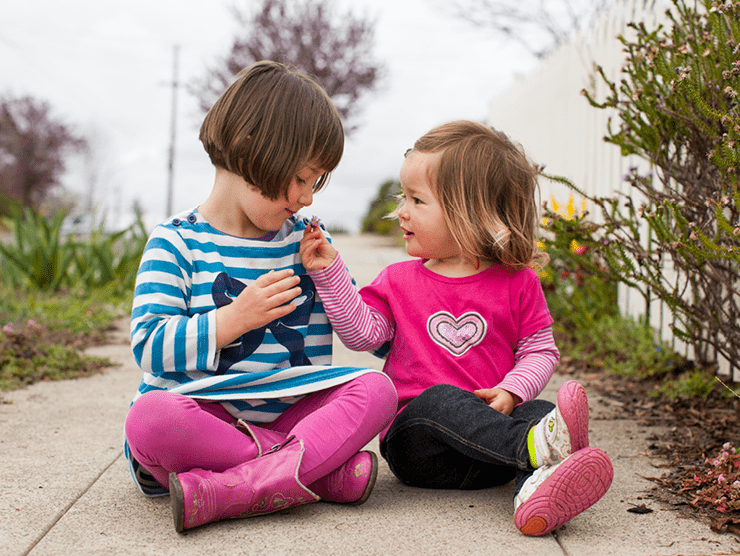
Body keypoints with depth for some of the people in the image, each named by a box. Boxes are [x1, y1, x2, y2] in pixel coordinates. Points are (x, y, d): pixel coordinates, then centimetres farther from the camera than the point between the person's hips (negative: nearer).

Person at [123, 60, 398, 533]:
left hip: (289, 415, 4)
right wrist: (234, 319, -17)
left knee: (377, 388, -20)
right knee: (151, 418, -36)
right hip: (204, 413, -4)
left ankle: (230, 491, -35)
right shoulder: (176, 244, -2)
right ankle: (321, 472, -32)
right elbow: (149, 348, -11)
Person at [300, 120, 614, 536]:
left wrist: (512, 391, -12)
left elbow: (540, 352, 7)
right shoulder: (399, 282, 13)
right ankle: (534, 446, -53)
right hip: (418, 438, 0)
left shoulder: (517, 283, 7)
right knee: (441, 399, -32)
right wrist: (330, 272, -3)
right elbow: (362, 332, 3)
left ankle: (538, 488, -55)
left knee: (538, 410, -27)